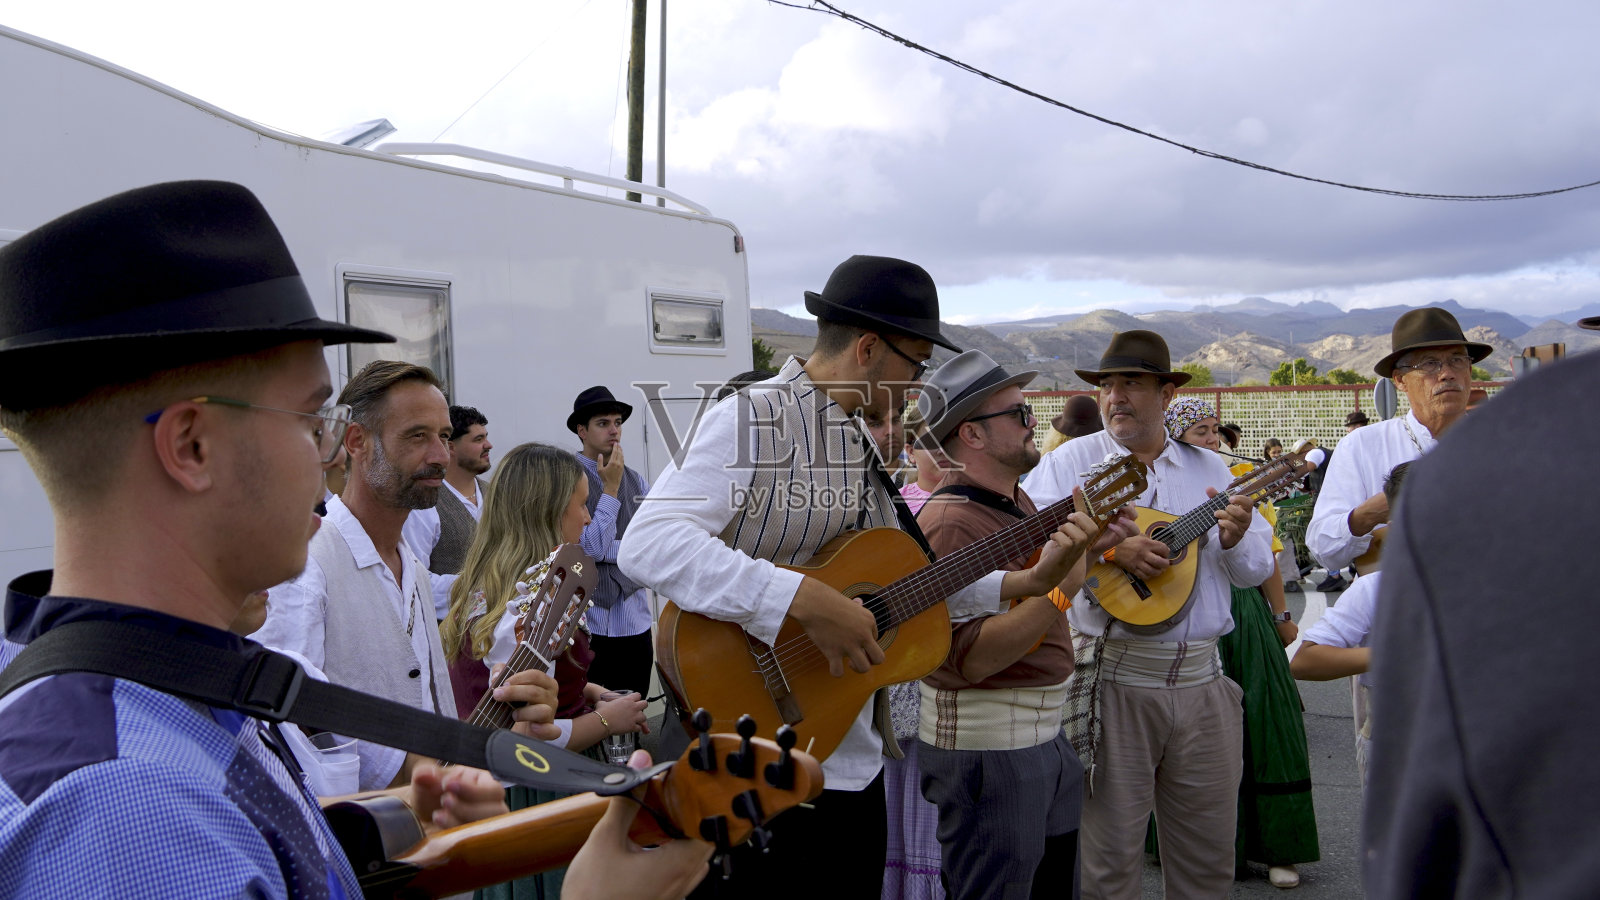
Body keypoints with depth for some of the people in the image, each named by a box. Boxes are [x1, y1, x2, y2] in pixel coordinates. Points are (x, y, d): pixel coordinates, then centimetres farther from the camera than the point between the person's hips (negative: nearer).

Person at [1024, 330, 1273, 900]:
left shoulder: (1210, 469, 12)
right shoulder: (1070, 462, 0)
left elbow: (1257, 570, 12)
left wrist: (1236, 541, -10)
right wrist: (1110, 551, -23)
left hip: (1202, 680, 4)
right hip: (1111, 680, -4)